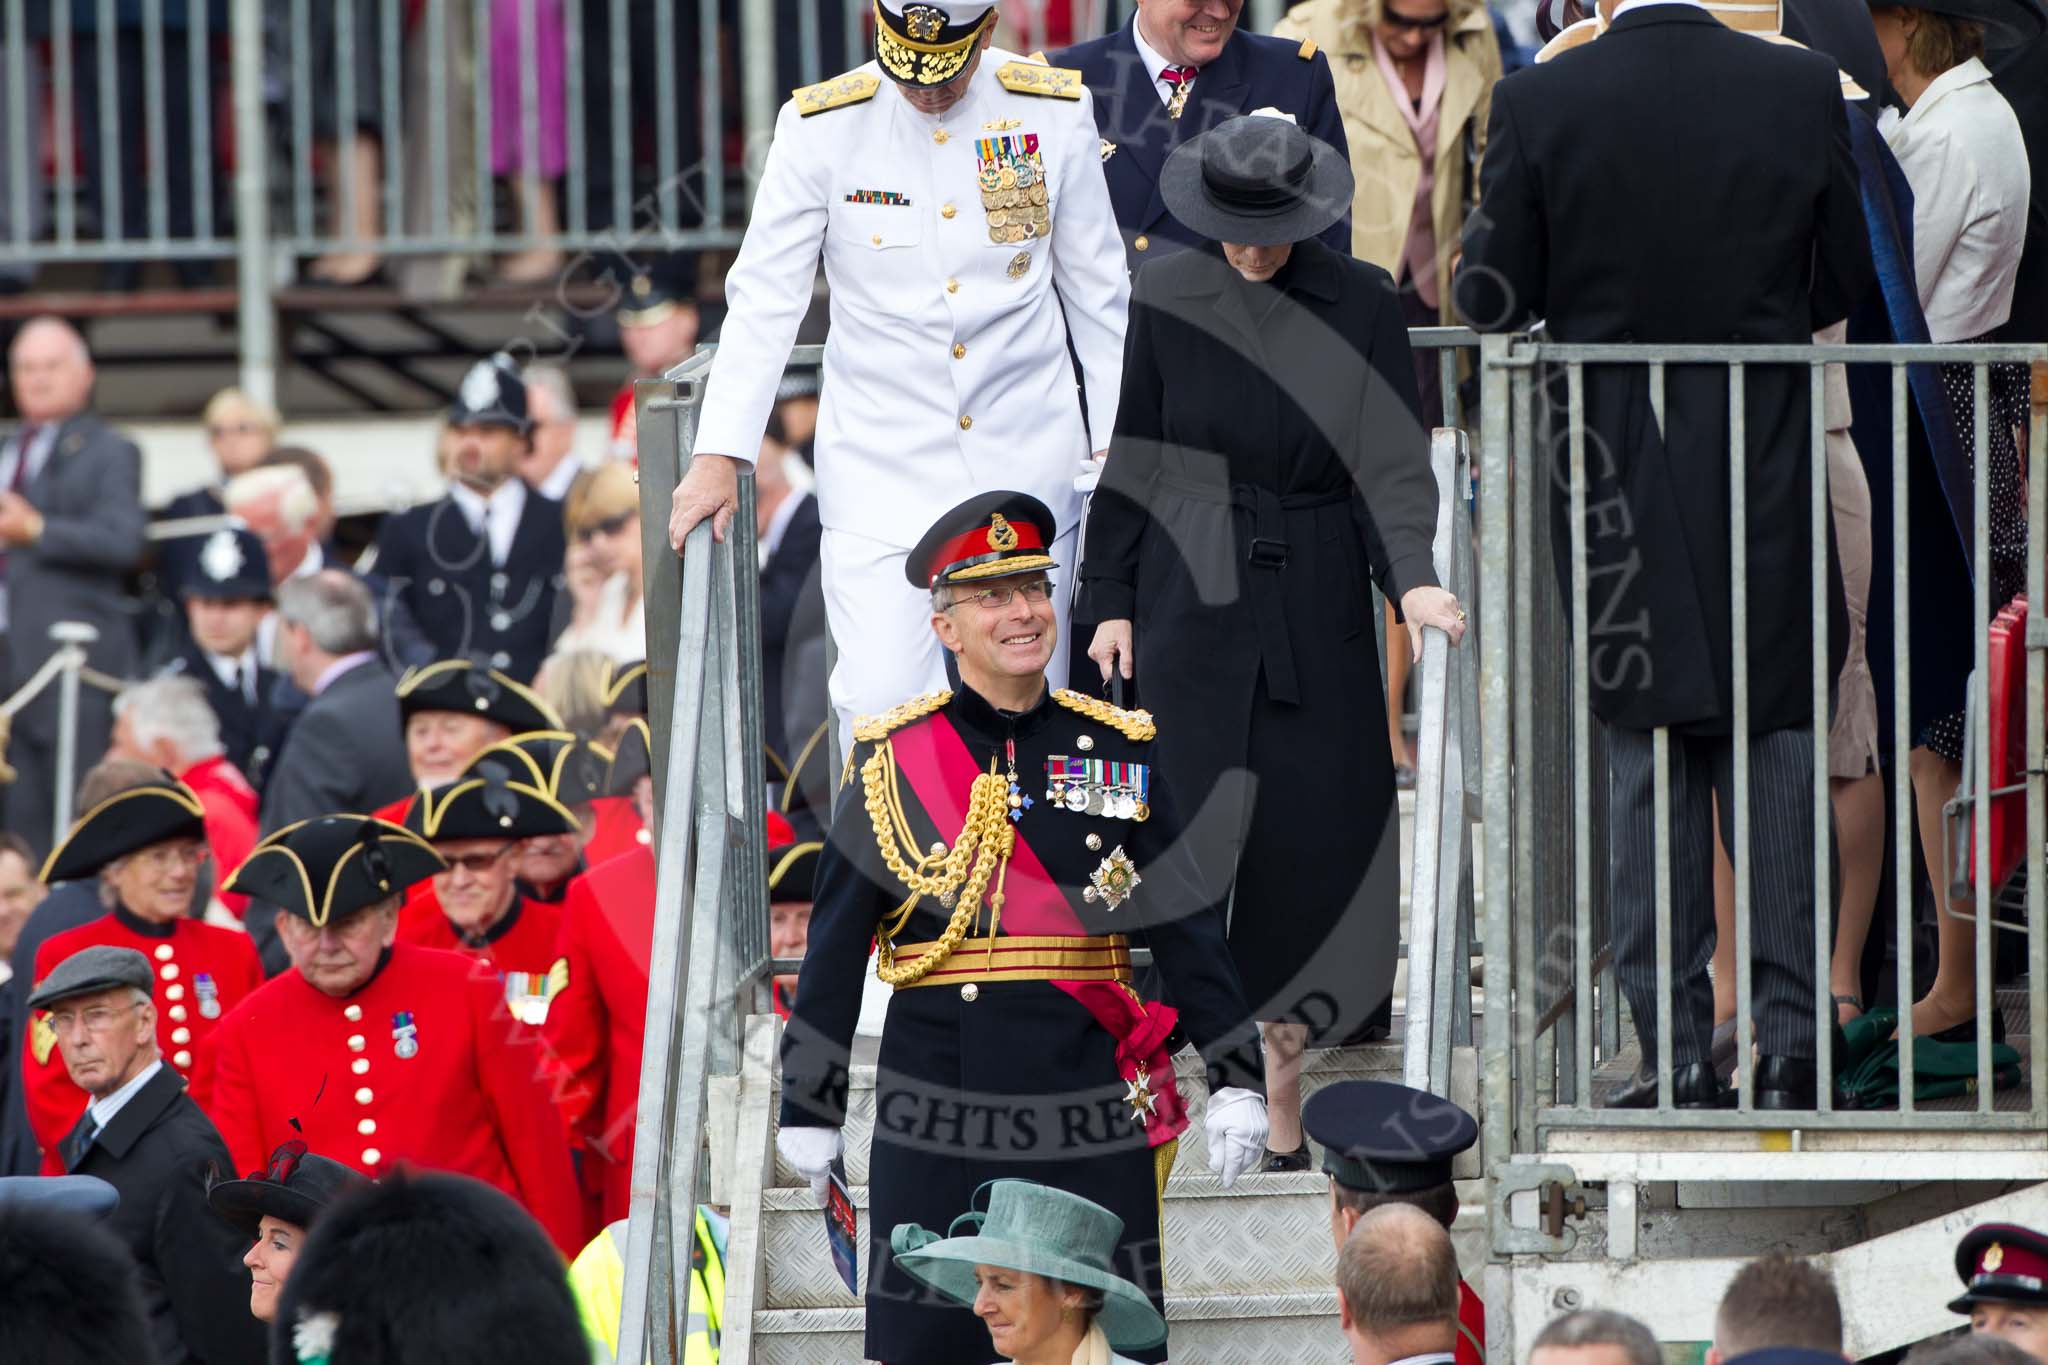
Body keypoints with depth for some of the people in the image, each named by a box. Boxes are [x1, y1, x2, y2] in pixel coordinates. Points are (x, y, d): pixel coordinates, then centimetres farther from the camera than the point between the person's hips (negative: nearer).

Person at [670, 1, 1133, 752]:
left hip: (1027, 462, 1)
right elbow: (764, 298, -2)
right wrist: (719, 457, -7)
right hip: (882, 467, -1)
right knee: (879, 704, -12)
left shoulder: (1054, 111, -2)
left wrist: (1116, 446, 9)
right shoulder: (821, 125, -6)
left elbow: (1097, 293, 8)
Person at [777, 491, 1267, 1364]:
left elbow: (1188, 926, 8)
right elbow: (835, 948, 5)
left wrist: (1235, 1082, 2)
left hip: (1089, 1088, 1)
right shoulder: (893, 758, 4)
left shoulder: (1119, 750, 8)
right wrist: (809, 1109, 4)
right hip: (935, 1088, -1)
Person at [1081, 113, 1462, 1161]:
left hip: (1315, 606, 1)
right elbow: (1128, 458, 6)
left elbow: (1391, 461, -3)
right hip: (1192, 597, 0)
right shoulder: (1164, 302, 0)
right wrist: (1110, 603, 2)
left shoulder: (1361, 307, -1)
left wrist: (1413, 577, -19)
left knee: (1317, 832, -2)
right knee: (1202, 826, -6)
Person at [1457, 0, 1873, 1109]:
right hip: (1771, 472, 1)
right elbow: (1852, 282, 0)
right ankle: (1787, 1031, 4)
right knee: (1775, 739, 10)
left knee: (1646, 760, 7)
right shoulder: (1805, 91, -7)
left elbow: (1494, 300, -7)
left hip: (1618, 472, -1)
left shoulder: (1536, 105, -11)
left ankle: (1674, 1048, 5)